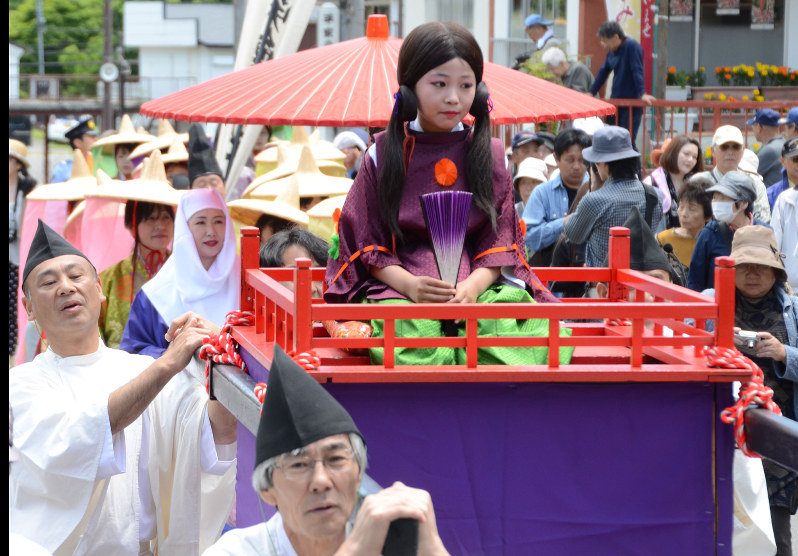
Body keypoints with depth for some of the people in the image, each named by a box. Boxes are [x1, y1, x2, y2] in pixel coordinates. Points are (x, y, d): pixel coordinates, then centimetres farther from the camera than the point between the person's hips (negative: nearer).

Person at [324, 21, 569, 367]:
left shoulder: (490, 154, 13)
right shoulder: (384, 154, 9)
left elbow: (499, 243, 7)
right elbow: (369, 245, 5)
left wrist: (472, 286, -14)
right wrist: (410, 285, -15)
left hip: (479, 283, 1)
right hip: (397, 285, -1)